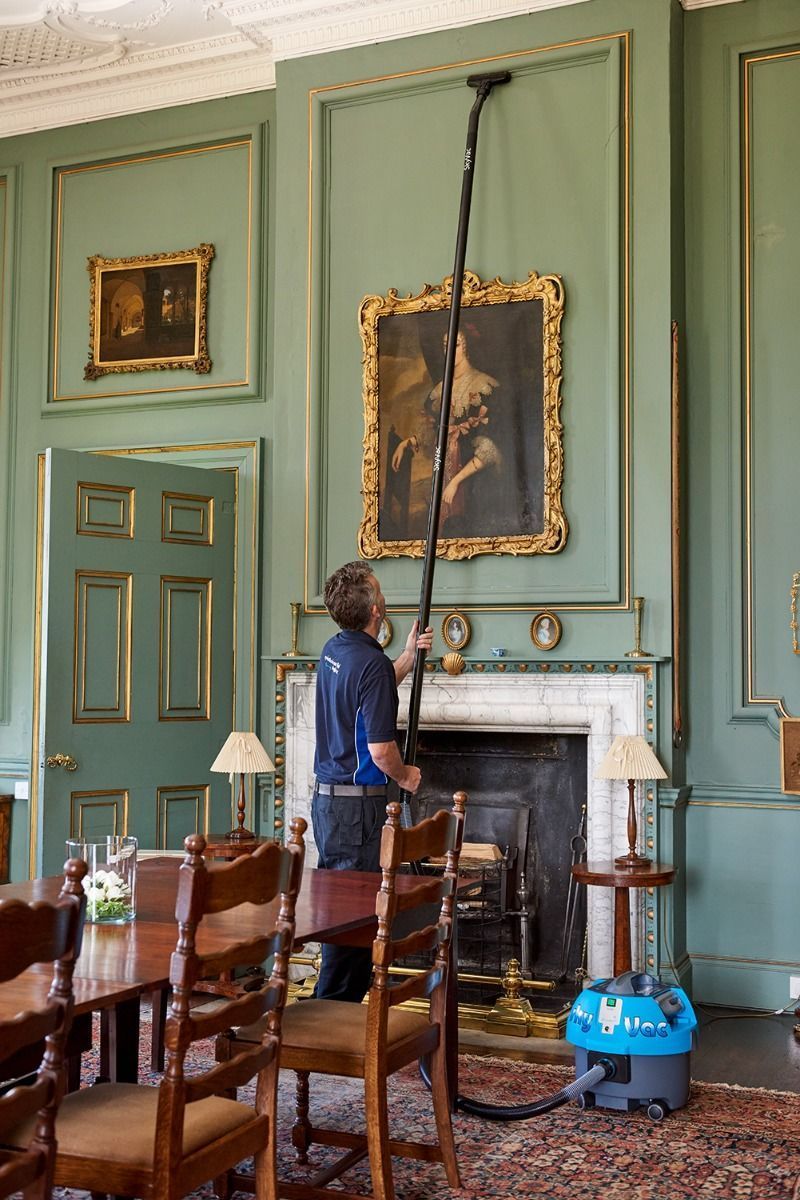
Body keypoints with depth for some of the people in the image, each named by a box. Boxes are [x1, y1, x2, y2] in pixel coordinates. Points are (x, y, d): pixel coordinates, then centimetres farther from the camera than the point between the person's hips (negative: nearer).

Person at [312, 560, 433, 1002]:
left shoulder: (334, 650, 9)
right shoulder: (371, 664, -20)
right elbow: (380, 750, -21)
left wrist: (409, 656, 20)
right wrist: (405, 776, -2)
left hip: (327, 797, 10)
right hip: (358, 804, -10)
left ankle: (341, 1004, 25)